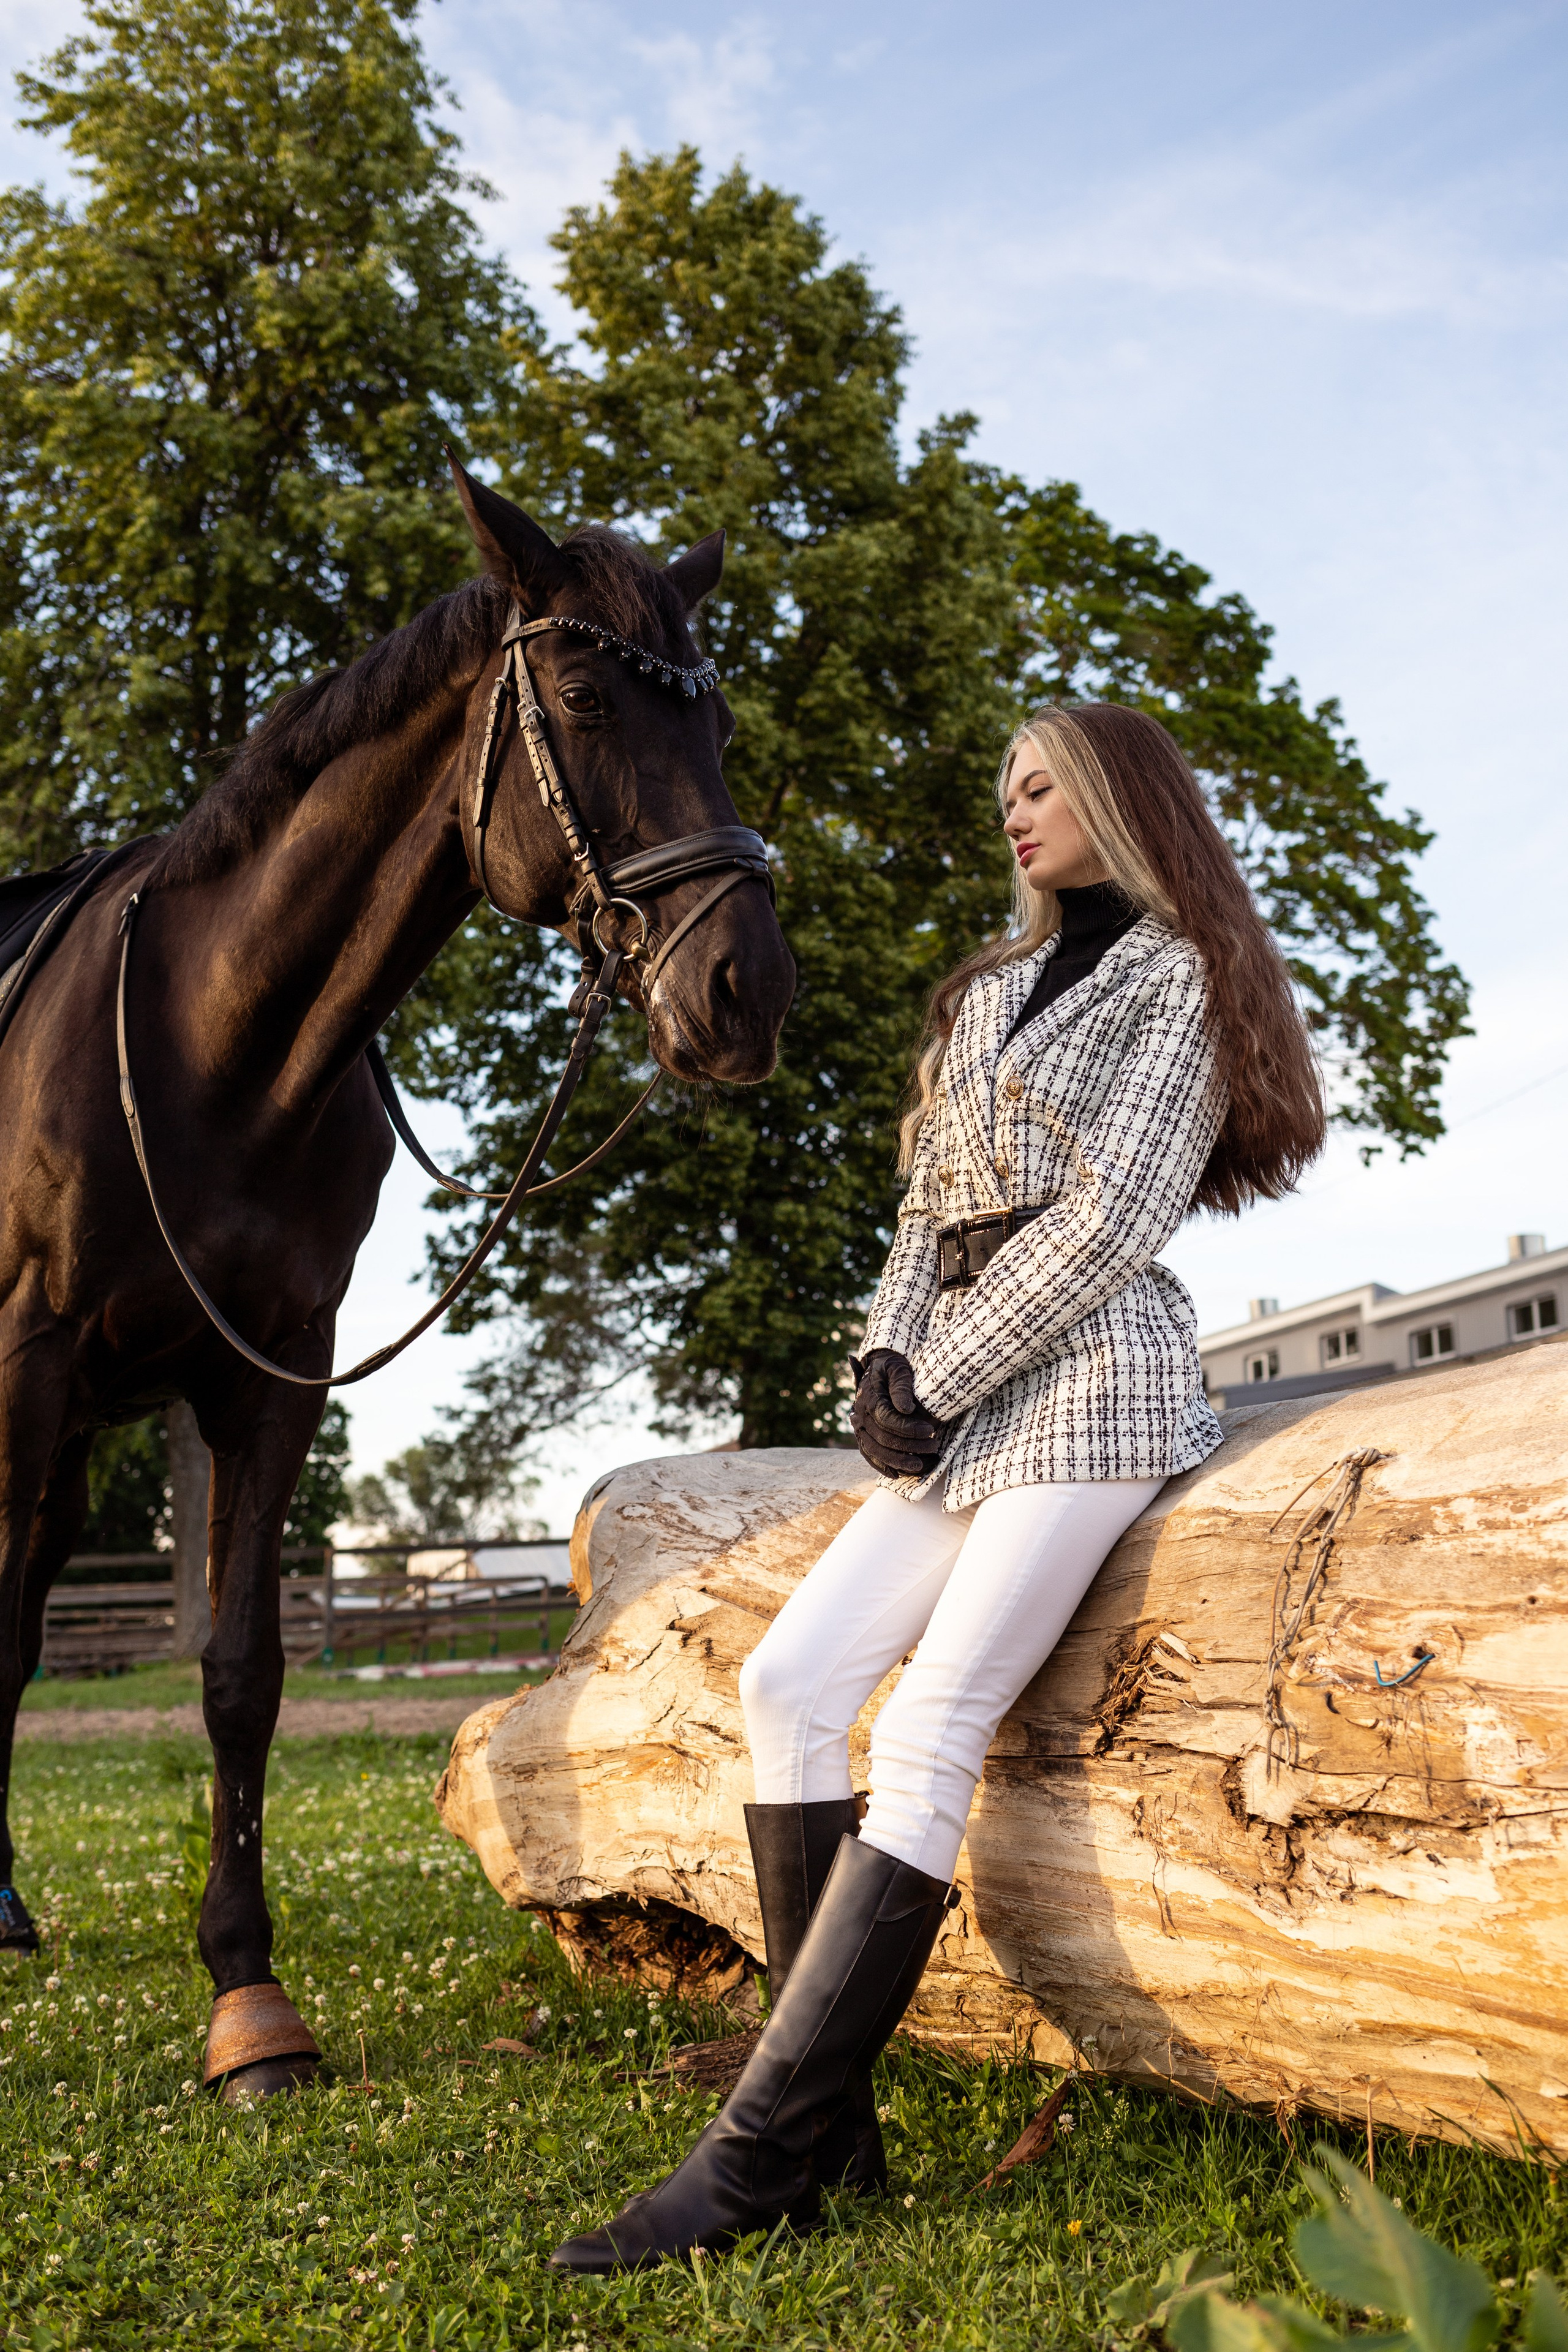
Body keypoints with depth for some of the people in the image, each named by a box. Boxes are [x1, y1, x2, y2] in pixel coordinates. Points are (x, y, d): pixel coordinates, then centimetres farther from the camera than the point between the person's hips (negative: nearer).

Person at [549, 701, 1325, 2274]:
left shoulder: (1177, 976, 2)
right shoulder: (987, 993, 25)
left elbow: (1111, 1221, -9)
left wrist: (936, 1385, -11)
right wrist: (884, 1357, 0)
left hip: (1095, 1377, -7)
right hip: (968, 1395, 8)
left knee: (928, 1734, -18)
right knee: (789, 1680, -9)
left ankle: (757, 2155, -19)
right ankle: (832, 2122, -6)